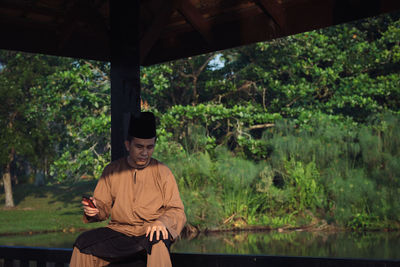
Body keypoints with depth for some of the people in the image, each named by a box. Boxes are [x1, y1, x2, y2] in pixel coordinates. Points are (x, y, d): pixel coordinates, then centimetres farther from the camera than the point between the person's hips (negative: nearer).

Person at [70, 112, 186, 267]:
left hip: (150, 233, -3)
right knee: (83, 242, -22)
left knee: (158, 244, -38)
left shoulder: (162, 172, 3)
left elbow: (177, 211, 0)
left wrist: (162, 222, -22)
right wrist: (93, 210, -11)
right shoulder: (112, 171, 10)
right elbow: (103, 206, 14)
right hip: (119, 231, 3)